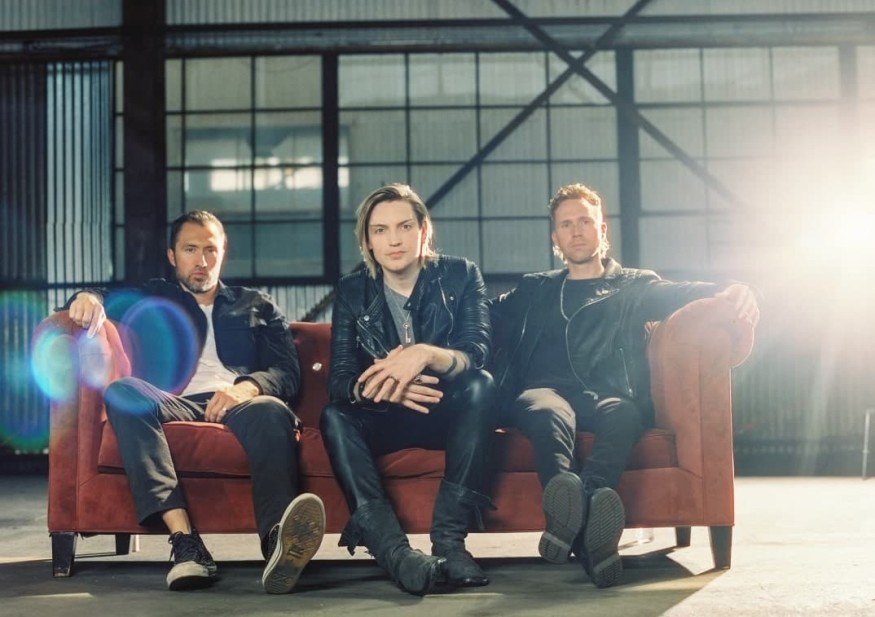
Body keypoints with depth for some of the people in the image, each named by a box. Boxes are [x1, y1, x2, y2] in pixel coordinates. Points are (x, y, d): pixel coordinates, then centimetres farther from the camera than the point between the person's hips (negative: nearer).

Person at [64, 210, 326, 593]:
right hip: (174, 406, 1)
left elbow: (288, 373, 14)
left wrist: (248, 386, -10)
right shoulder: (154, 298, 32)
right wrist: (89, 297, -10)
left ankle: (279, 541, -61)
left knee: (271, 411, -36)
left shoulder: (257, 307, 29)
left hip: (238, 405, 0)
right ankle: (184, 539, -47)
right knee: (122, 390, -33)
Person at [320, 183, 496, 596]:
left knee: (481, 384, -31)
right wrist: (375, 386, -37)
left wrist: (427, 354, -42)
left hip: (448, 413, -1)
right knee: (334, 417, -28)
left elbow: (476, 352, -19)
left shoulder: (460, 276, -3)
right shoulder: (352, 291, 1)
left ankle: (450, 537, -37)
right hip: (383, 421, 1)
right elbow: (339, 379, -11)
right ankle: (392, 548, -46)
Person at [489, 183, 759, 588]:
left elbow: (680, 294, 5)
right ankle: (588, 531, -64)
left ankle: (570, 519, -62)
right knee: (545, 410, -38)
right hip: (547, 392, 0)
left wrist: (729, 292, -16)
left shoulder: (635, 286, 25)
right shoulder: (534, 291, 30)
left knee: (623, 414, -38)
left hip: (609, 398, 0)